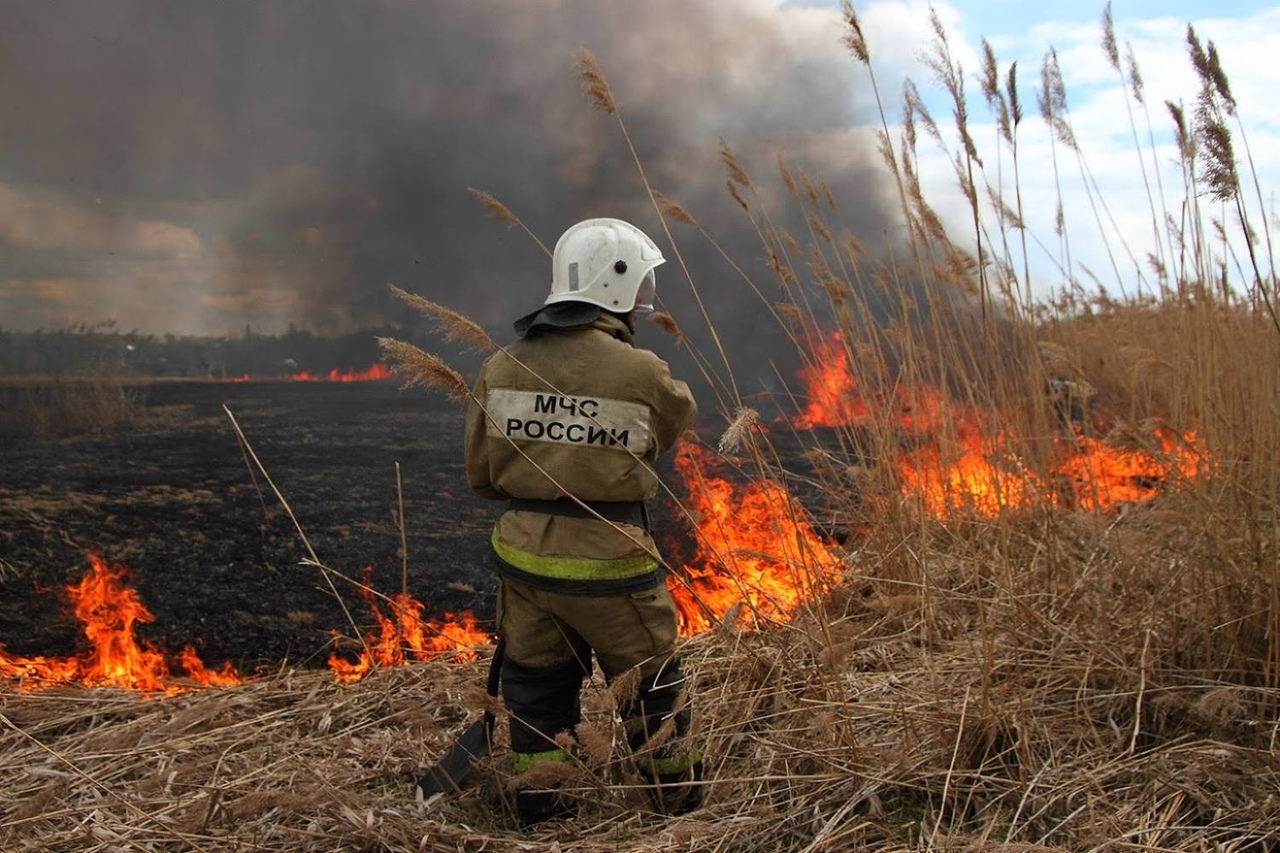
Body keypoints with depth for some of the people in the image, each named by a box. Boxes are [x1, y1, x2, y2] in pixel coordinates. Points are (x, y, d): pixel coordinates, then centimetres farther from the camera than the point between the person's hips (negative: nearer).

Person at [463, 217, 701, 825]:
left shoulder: (501, 368, -2)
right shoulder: (642, 373, -15)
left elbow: (480, 475, 4)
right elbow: (680, 420, 6)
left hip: (524, 558, 4)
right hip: (608, 563, -4)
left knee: (537, 686, 19)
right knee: (650, 685, 16)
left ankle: (540, 810, 29)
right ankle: (681, 800, 32)